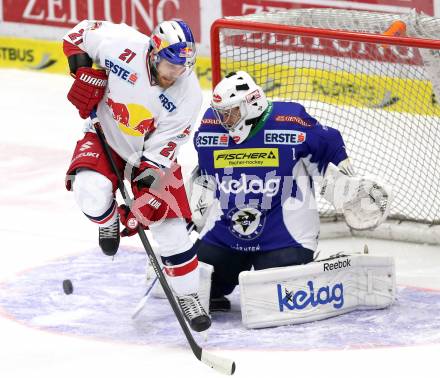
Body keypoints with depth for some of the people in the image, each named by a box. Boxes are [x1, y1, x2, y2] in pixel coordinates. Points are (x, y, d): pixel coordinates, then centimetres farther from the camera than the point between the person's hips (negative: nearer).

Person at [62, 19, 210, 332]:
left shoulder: (188, 95, -25)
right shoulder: (122, 45, -28)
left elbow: (162, 148, -22)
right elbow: (79, 33, -7)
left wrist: (140, 199, -26)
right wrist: (84, 71, -19)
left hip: (152, 153, 0)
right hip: (105, 137, 0)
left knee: (172, 229, -6)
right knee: (91, 192, -31)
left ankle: (188, 296, 14)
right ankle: (107, 220, 6)